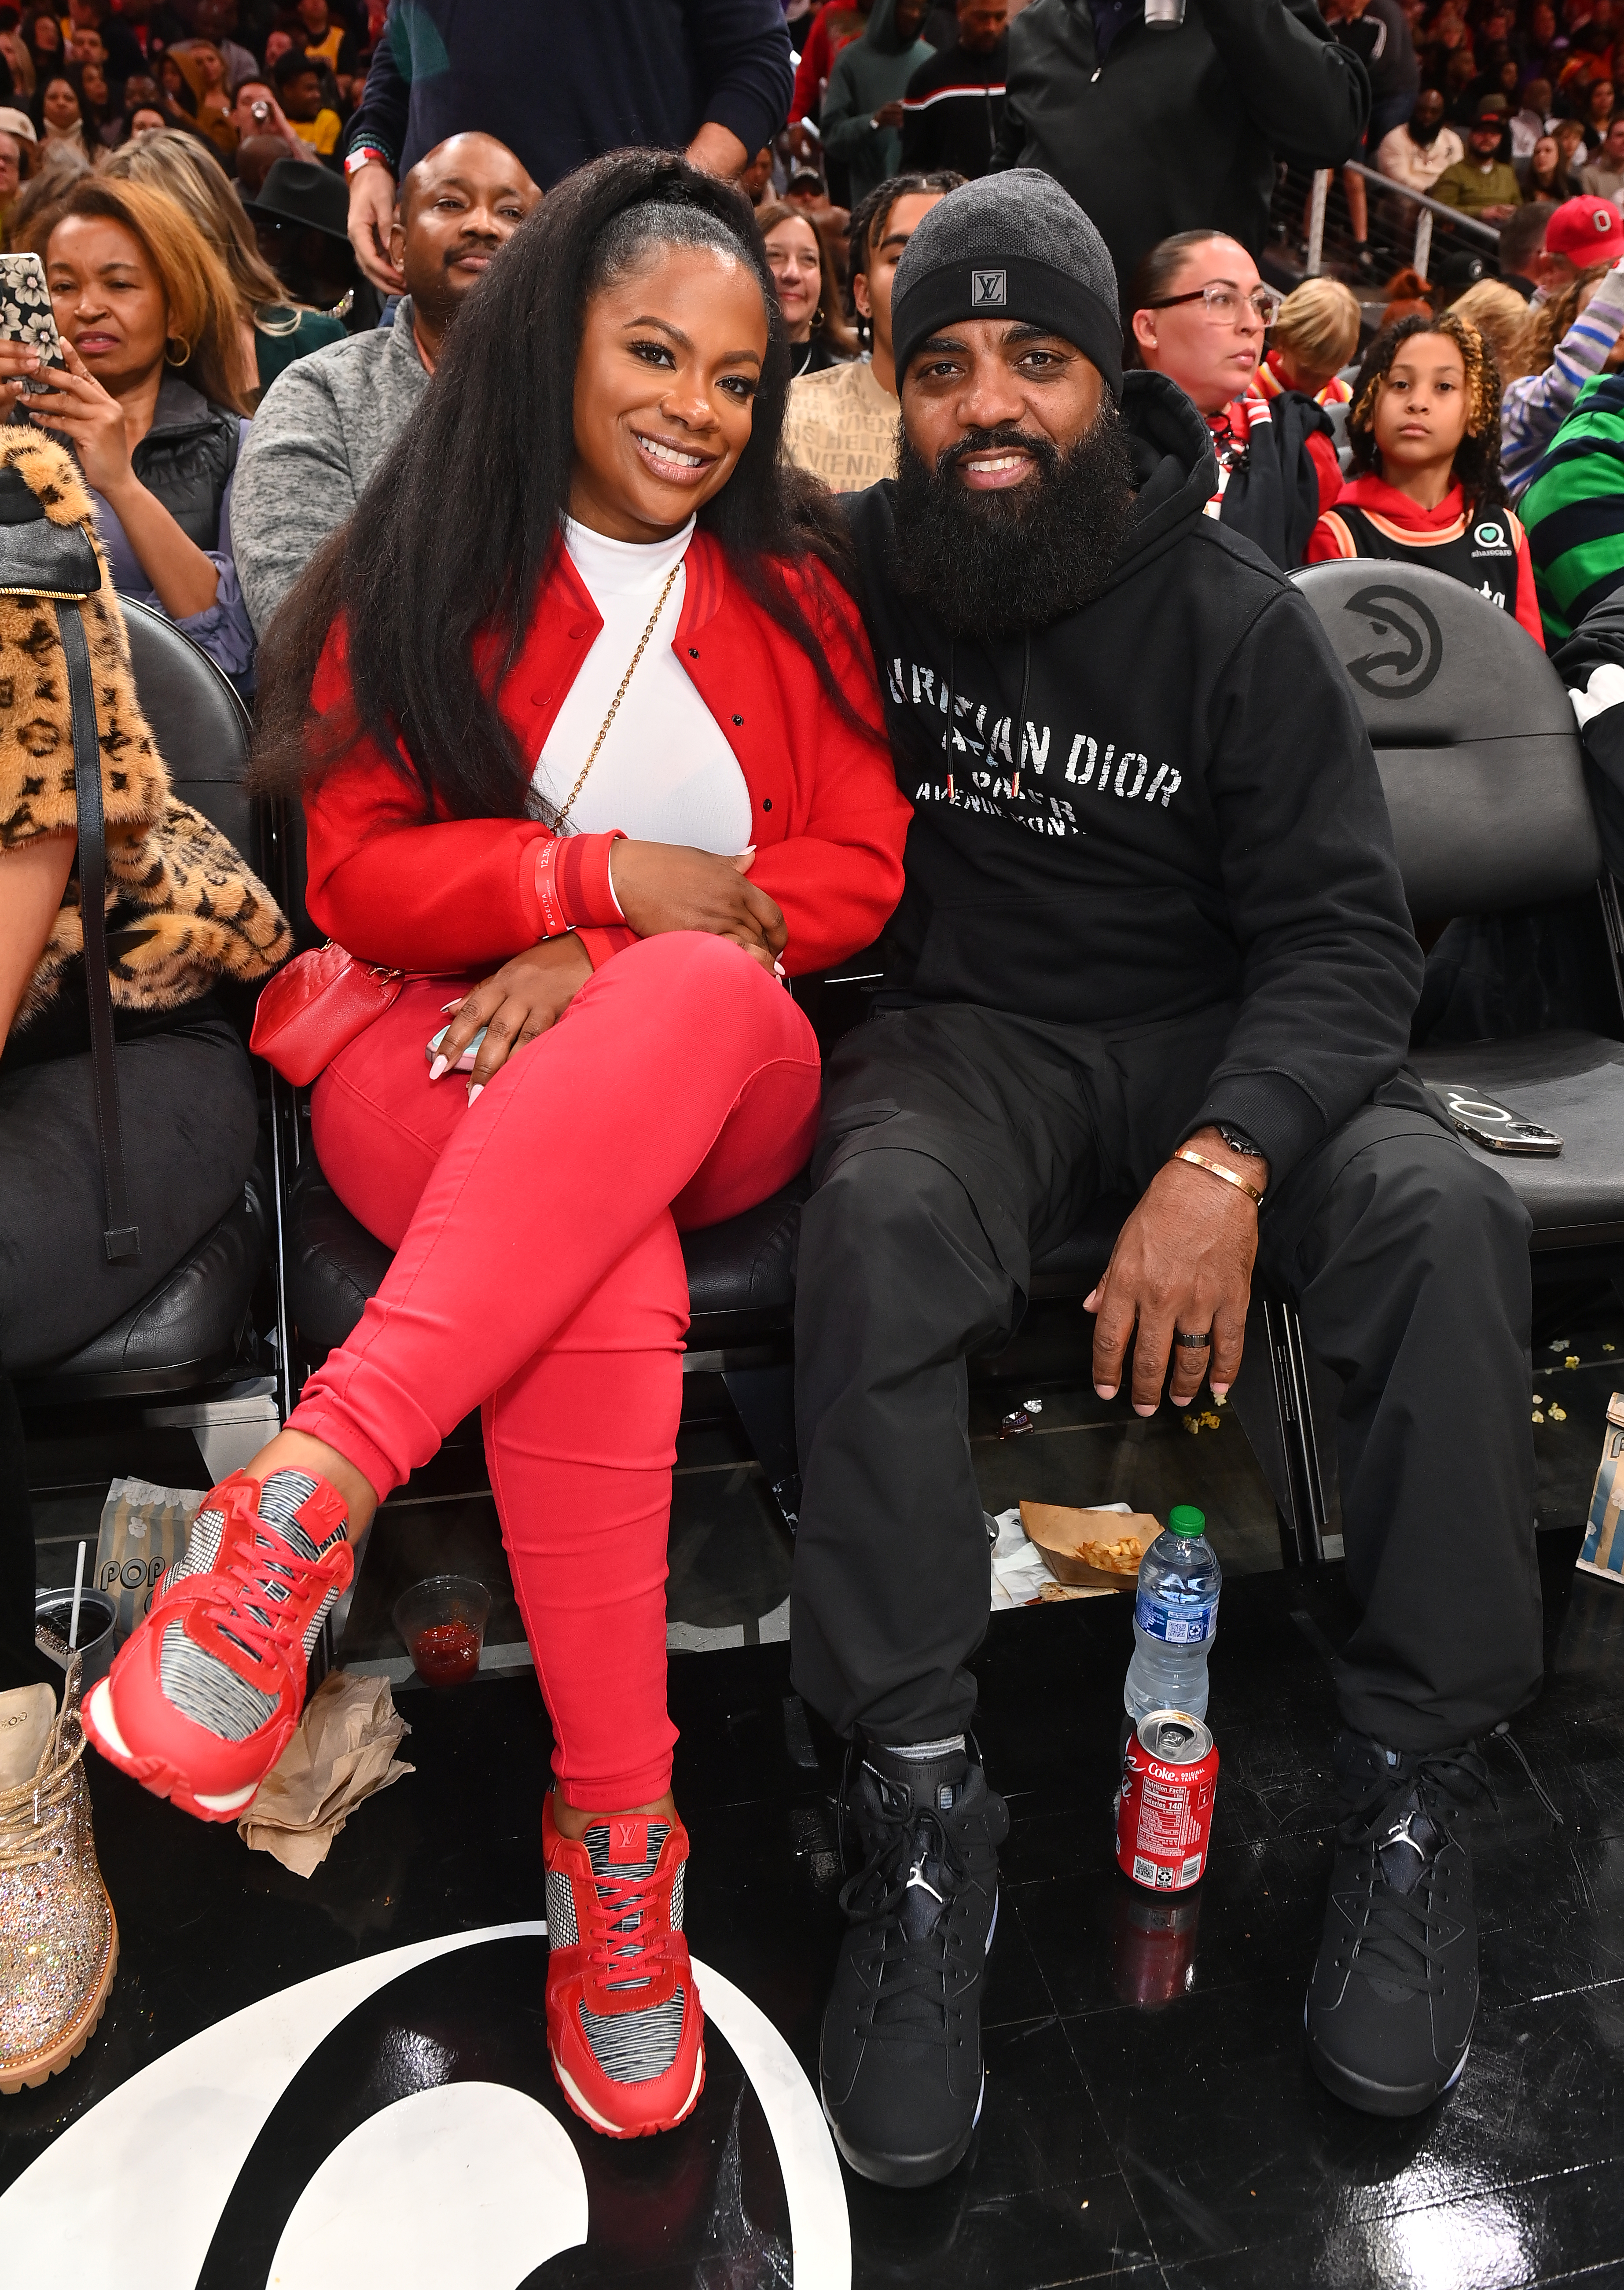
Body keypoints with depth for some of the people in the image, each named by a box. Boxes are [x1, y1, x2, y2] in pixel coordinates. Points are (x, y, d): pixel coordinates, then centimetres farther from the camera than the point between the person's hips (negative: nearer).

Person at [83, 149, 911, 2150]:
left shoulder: (790, 581, 16)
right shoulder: (423, 574, 10)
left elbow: (858, 868, 6)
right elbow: (358, 877, 2)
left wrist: (610, 959, -10)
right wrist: (608, 873, -14)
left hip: (718, 1084, 2)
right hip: (442, 1053, -2)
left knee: (697, 997, -37)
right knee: (606, 1278, -37)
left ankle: (312, 1492, -40)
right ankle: (616, 1826, -28)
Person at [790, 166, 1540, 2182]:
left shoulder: (1234, 619, -4)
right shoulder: (852, 568, 1)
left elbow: (1343, 932, -9)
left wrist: (1228, 1159, -28)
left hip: (1212, 1034, 1)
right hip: (968, 1030, 0)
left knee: (1444, 1215, -27)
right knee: (878, 1224, -34)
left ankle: (1414, 1789, -11)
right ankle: (919, 1826, -24)